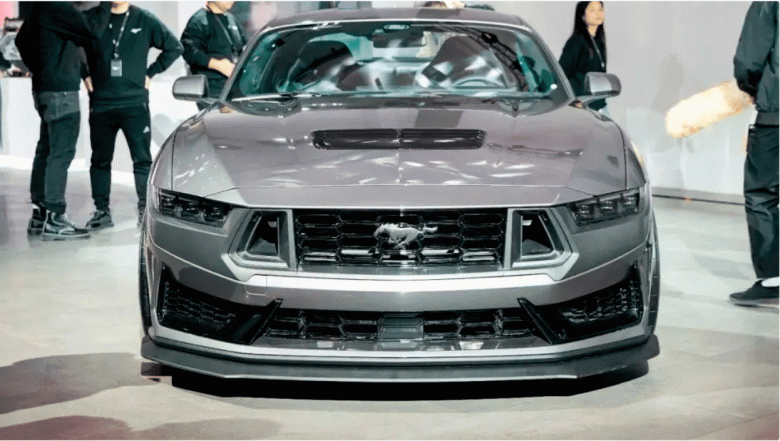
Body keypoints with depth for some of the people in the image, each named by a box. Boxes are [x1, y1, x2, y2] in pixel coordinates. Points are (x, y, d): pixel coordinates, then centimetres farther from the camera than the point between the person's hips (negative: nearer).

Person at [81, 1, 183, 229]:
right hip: (101, 104, 1)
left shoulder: (144, 20, 1)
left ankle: (145, 209, 4)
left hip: (135, 102, -1)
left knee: (142, 159, -3)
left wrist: (150, 73, 2)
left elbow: (174, 46, 7)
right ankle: (102, 211, 15)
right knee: (100, 159, 7)